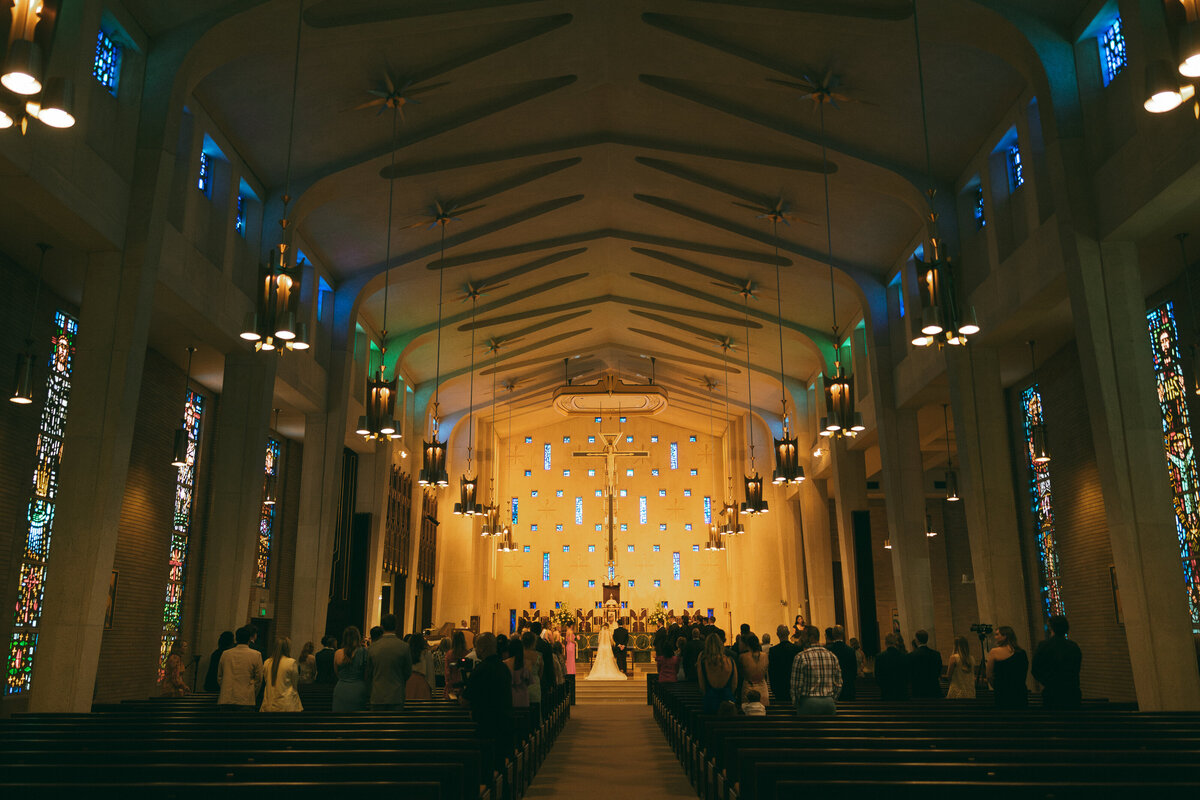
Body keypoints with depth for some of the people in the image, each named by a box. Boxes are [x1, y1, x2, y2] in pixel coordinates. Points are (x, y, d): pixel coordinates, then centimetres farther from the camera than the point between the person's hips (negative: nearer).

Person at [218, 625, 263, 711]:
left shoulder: (225, 654, 7)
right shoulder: (256, 655, -3)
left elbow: (219, 678, 14)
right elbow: (258, 679, 2)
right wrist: (253, 697, 16)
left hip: (225, 701, 3)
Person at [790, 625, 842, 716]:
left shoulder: (801, 657, -8)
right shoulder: (832, 656, 6)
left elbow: (797, 684, -7)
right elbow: (838, 683, 9)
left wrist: (795, 703, 5)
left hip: (808, 702, -5)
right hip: (829, 702, 5)